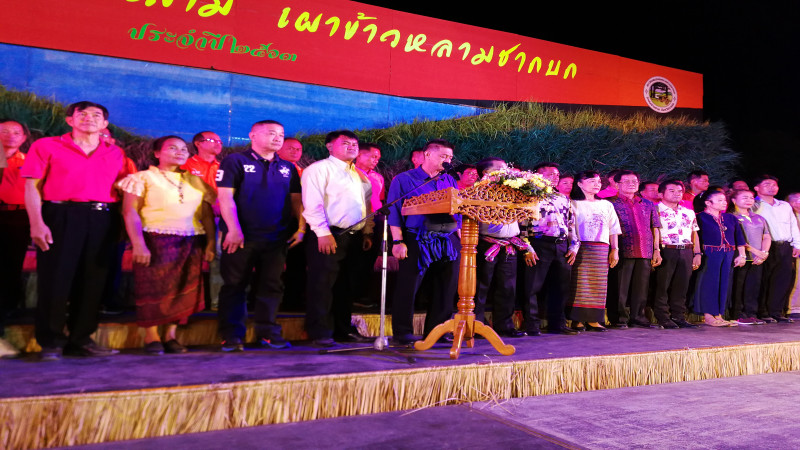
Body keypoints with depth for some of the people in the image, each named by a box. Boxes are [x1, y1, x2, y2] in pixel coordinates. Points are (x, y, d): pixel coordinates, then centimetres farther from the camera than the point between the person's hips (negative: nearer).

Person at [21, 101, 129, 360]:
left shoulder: (115, 154, 15)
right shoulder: (46, 146, 6)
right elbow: (32, 187, 0)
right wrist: (37, 223, -11)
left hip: (102, 219, 3)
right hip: (61, 216, -3)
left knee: (93, 280, 5)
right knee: (55, 279, -2)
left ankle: (81, 339, 17)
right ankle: (51, 342, 10)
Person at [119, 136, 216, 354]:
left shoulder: (196, 181, 16)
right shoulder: (143, 178, 4)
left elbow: (207, 214, 12)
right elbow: (130, 211, -5)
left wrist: (211, 243, 2)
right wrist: (138, 244, -16)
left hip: (191, 244, 4)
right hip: (156, 240, -4)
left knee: (184, 290, 1)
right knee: (154, 288, -4)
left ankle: (171, 336, 12)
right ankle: (151, 336, 8)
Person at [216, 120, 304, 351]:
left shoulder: (287, 168, 14)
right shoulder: (235, 161, 0)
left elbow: (296, 200, 15)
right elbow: (225, 197, -8)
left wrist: (301, 228, 4)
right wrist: (234, 229, -16)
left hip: (277, 238, 4)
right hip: (242, 237, -4)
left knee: (272, 286, 7)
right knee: (234, 286, 2)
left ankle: (267, 333, 18)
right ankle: (232, 336, 11)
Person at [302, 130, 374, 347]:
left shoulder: (360, 176, 21)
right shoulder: (320, 169, -4)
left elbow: (366, 206, 23)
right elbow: (312, 204, -13)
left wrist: (367, 233, 15)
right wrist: (323, 233, -18)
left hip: (353, 237, 8)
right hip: (328, 236, -7)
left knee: (345, 286, 12)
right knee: (322, 286, -4)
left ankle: (344, 330, 21)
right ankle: (321, 334, 3)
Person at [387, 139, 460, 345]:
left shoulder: (450, 181, 16)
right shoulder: (405, 179, 1)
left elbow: (458, 212, 17)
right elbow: (394, 212, -5)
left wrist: (460, 239, 9)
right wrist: (398, 241, -12)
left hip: (448, 243, 5)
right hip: (417, 242, -5)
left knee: (445, 290, 6)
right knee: (408, 288, -4)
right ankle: (403, 333, 7)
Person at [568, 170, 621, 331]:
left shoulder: (606, 205, 21)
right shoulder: (574, 204, 5)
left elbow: (613, 229, 20)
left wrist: (615, 250, 12)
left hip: (602, 249, 5)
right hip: (580, 247, -5)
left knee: (598, 284, 1)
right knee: (579, 283, -8)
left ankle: (593, 320, 5)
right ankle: (577, 320, -5)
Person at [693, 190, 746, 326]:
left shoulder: (730, 218, 15)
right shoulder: (700, 217, -4)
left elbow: (739, 238, 16)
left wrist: (742, 255, 8)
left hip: (728, 255, 6)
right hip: (709, 255, -6)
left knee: (724, 284, 6)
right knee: (709, 283, -4)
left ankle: (718, 315, 13)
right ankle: (708, 316, 2)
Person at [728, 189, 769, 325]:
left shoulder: (759, 218, 20)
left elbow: (767, 237, 18)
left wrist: (764, 252, -1)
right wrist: (754, 251, -14)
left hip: (757, 260, 6)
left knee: (754, 287, 6)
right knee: (737, 288, -5)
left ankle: (751, 314, 14)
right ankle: (737, 315, 1)